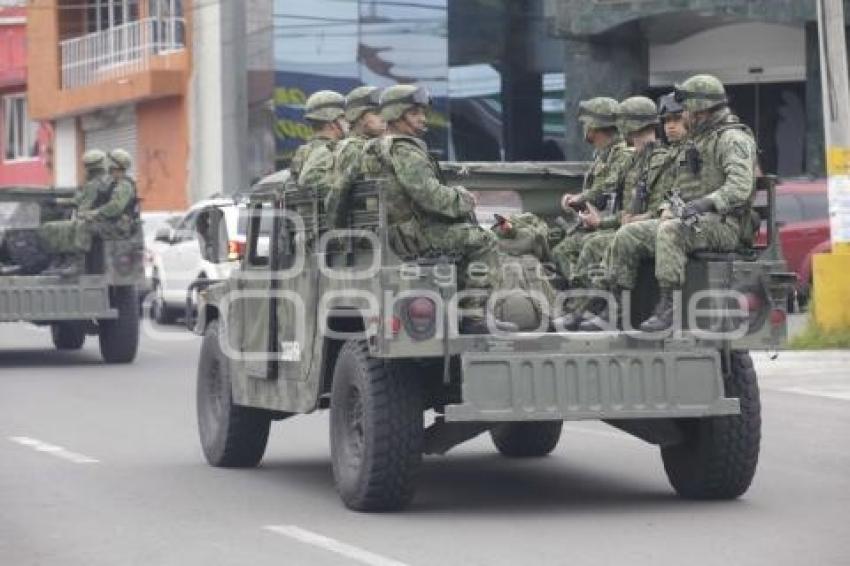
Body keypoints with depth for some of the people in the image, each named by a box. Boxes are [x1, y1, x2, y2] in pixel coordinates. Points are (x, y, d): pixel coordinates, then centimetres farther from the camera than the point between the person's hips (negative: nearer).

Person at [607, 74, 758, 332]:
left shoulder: (733, 139, -9)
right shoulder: (696, 140, 23)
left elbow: (740, 187, -23)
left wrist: (707, 203, -32)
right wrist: (670, 208, 8)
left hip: (722, 224, -9)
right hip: (689, 220, 9)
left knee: (669, 231, -37)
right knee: (628, 236, -2)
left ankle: (666, 308, -38)